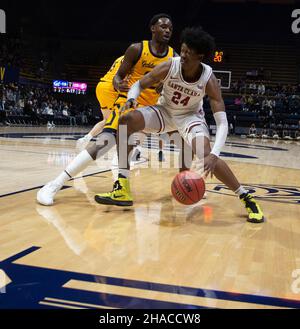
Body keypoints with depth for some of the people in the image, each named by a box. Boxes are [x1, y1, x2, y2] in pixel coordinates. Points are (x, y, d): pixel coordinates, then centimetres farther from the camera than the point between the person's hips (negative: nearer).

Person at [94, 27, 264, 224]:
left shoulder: (209, 80, -28)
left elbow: (222, 123, -31)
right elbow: (139, 85, -9)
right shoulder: (169, 67, -24)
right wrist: (131, 99, -33)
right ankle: (123, 189, -20)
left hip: (191, 115, -2)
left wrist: (214, 155, -46)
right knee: (126, 121, -23)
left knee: (206, 156, -29)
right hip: (165, 111, 3)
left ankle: (247, 198, -9)